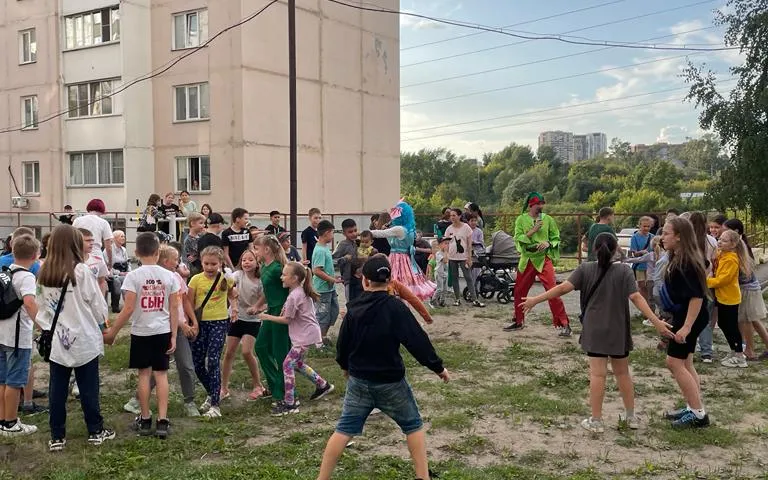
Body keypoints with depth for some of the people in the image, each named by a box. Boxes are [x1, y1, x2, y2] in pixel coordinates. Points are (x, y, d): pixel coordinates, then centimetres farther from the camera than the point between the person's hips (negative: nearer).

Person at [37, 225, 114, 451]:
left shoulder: (43, 273, 0)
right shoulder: (81, 271, -14)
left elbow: (40, 307, 7)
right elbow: (98, 304, -8)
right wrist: (101, 324, 10)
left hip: (56, 341, 4)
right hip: (83, 339, -4)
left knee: (57, 390, 9)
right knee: (89, 389, 7)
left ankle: (57, 436, 16)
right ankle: (96, 431, 18)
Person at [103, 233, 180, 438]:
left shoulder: (133, 276, -10)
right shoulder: (169, 276, -2)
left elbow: (128, 309, -13)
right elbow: (174, 309, -2)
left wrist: (112, 332, -3)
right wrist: (173, 336, 4)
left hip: (141, 332, -2)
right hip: (163, 331, 2)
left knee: (144, 374, 9)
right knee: (161, 374, 7)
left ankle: (145, 420, 18)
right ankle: (162, 421, 4)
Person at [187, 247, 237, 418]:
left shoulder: (225, 279, -2)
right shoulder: (196, 280, -4)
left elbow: (233, 295, 20)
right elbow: (189, 304, -3)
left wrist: (234, 307, 6)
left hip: (219, 322, -2)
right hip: (200, 323, 2)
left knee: (213, 361, -10)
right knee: (198, 363, 7)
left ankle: (215, 404, -5)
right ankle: (212, 394, 31)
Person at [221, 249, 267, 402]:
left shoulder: (260, 281, -10)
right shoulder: (239, 274, -6)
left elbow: (264, 301, -4)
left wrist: (257, 308, -23)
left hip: (252, 320, -3)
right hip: (236, 317, 3)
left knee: (247, 352, -12)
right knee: (229, 352, 4)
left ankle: (258, 386, 8)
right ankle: (224, 388, 17)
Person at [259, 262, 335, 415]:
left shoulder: (294, 296, -20)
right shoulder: (302, 291, 8)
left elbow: (286, 320, -13)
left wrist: (267, 317, -4)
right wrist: (285, 312, 1)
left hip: (305, 335, -10)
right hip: (308, 332, 10)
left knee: (287, 364, -8)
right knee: (297, 363, 23)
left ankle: (289, 403, -6)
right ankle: (323, 385, 34)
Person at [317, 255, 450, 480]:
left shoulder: (354, 309, -3)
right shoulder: (395, 308, -16)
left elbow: (342, 343, 8)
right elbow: (418, 341, -15)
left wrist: (345, 366, 28)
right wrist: (438, 367, -4)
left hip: (359, 381, 3)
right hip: (390, 382, -3)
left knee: (345, 429, 11)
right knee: (413, 425, 16)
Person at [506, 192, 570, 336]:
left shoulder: (548, 219, 1)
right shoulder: (521, 219, 1)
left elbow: (556, 238, 6)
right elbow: (517, 238, -7)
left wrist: (548, 243, -14)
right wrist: (532, 231, -16)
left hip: (544, 259, -2)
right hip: (526, 260, 2)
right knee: (519, 291, 11)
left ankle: (563, 324, -6)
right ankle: (518, 321, 30)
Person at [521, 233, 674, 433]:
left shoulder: (585, 269, -5)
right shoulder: (624, 271, -6)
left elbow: (563, 288, -12)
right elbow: (637, 298, -14)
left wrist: (536, 300, -7)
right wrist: (657, 322, -15)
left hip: (595, 331, -1)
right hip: (618, 331, 1)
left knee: (598, 374, 1)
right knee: (622, 373, 16)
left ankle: (596, 421, 4)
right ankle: (631, 416, 27)